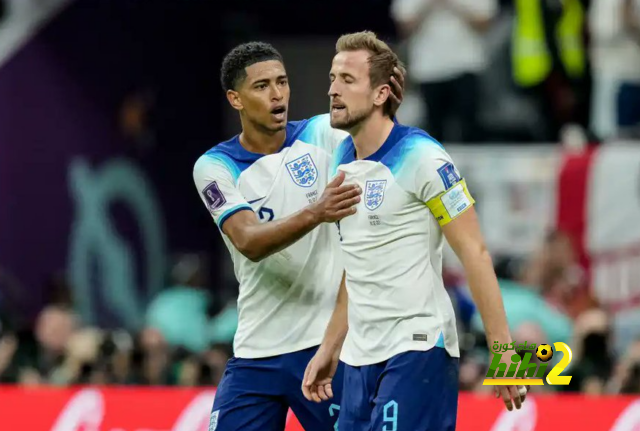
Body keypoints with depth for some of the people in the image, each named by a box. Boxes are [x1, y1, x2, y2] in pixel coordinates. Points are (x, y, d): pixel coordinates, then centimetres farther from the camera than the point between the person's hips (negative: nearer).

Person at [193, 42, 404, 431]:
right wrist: (315, 213, -35)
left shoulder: (319, 135, 1)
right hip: (256, 351, 1)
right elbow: (249, 242, -18)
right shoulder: (214, 166, -2)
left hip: (327, 343, -1)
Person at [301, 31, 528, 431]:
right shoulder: (342, 161, 11)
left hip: (417, 349, -8)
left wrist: (502, 349, -15)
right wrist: (329, 349, 22)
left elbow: (474, 253, -12)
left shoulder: (420, 157, -12)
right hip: (360, 356, 8)